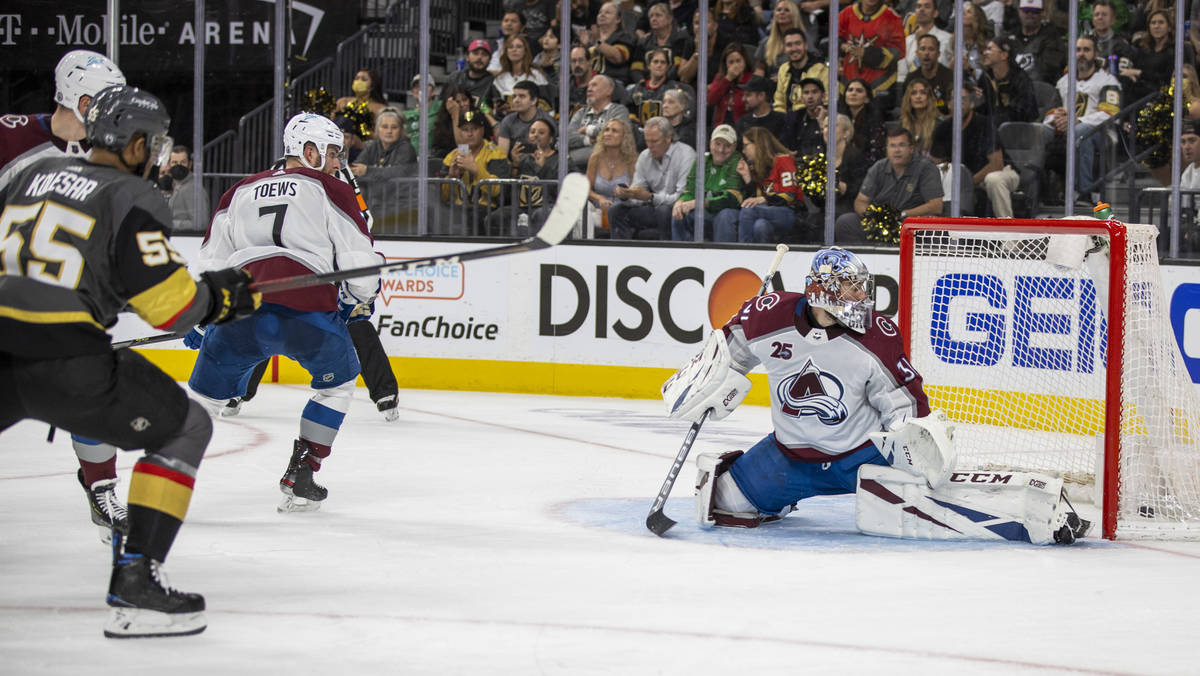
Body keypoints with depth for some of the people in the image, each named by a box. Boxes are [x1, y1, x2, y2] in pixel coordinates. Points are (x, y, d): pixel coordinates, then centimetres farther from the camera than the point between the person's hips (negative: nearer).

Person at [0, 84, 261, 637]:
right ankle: (134, 582, 2)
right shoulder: (132, 198, -1)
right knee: (184, 429, 10)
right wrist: (217, 296, 13)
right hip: (64, 359, -6)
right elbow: (170, 304, -7)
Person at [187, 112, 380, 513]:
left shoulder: (240, 191, 25)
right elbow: (358, 255, 9)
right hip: (307, 309, -3)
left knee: (206, 392, 18)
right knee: (337, 380, 23)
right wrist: (362, 299, 28)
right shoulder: (330, 191, 13)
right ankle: (300, 480, 17)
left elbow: (211, 262, 26)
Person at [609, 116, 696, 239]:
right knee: (616, 211, -6)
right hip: (655, 209, 7)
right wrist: (625, 196, -19)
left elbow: (684, 197, -25)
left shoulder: (686, 155, -16)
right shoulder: (645, 156, 6)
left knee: (664, 211, -37)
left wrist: (650, 197, -33)